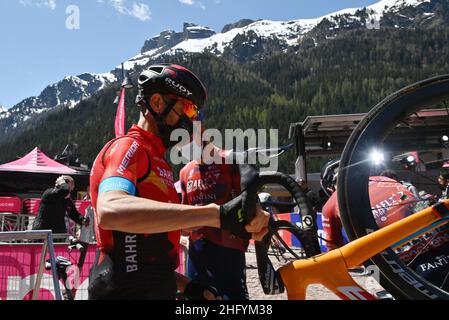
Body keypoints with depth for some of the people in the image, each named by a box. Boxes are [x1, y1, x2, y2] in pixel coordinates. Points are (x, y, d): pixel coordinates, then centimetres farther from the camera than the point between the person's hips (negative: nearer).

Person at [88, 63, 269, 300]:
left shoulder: (154, 160, 17)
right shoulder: (129, 148, -11)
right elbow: (110, 211, -34)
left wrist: (187, 285, 10)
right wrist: (218, 214, -41)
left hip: (152, 290, 9)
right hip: (129, 291, -9)